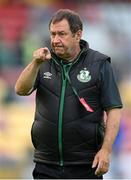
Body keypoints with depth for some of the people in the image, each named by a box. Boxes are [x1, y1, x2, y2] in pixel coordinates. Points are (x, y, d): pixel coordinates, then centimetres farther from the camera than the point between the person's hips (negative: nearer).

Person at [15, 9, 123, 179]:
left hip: (85, 165, -3)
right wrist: (36, 63, -21)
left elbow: (113, 109, -4)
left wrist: (106, 150, -13)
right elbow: (21, 90, -5)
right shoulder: (45, 62, 8)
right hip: (46, 164, 3)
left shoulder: (99, 64, -2)